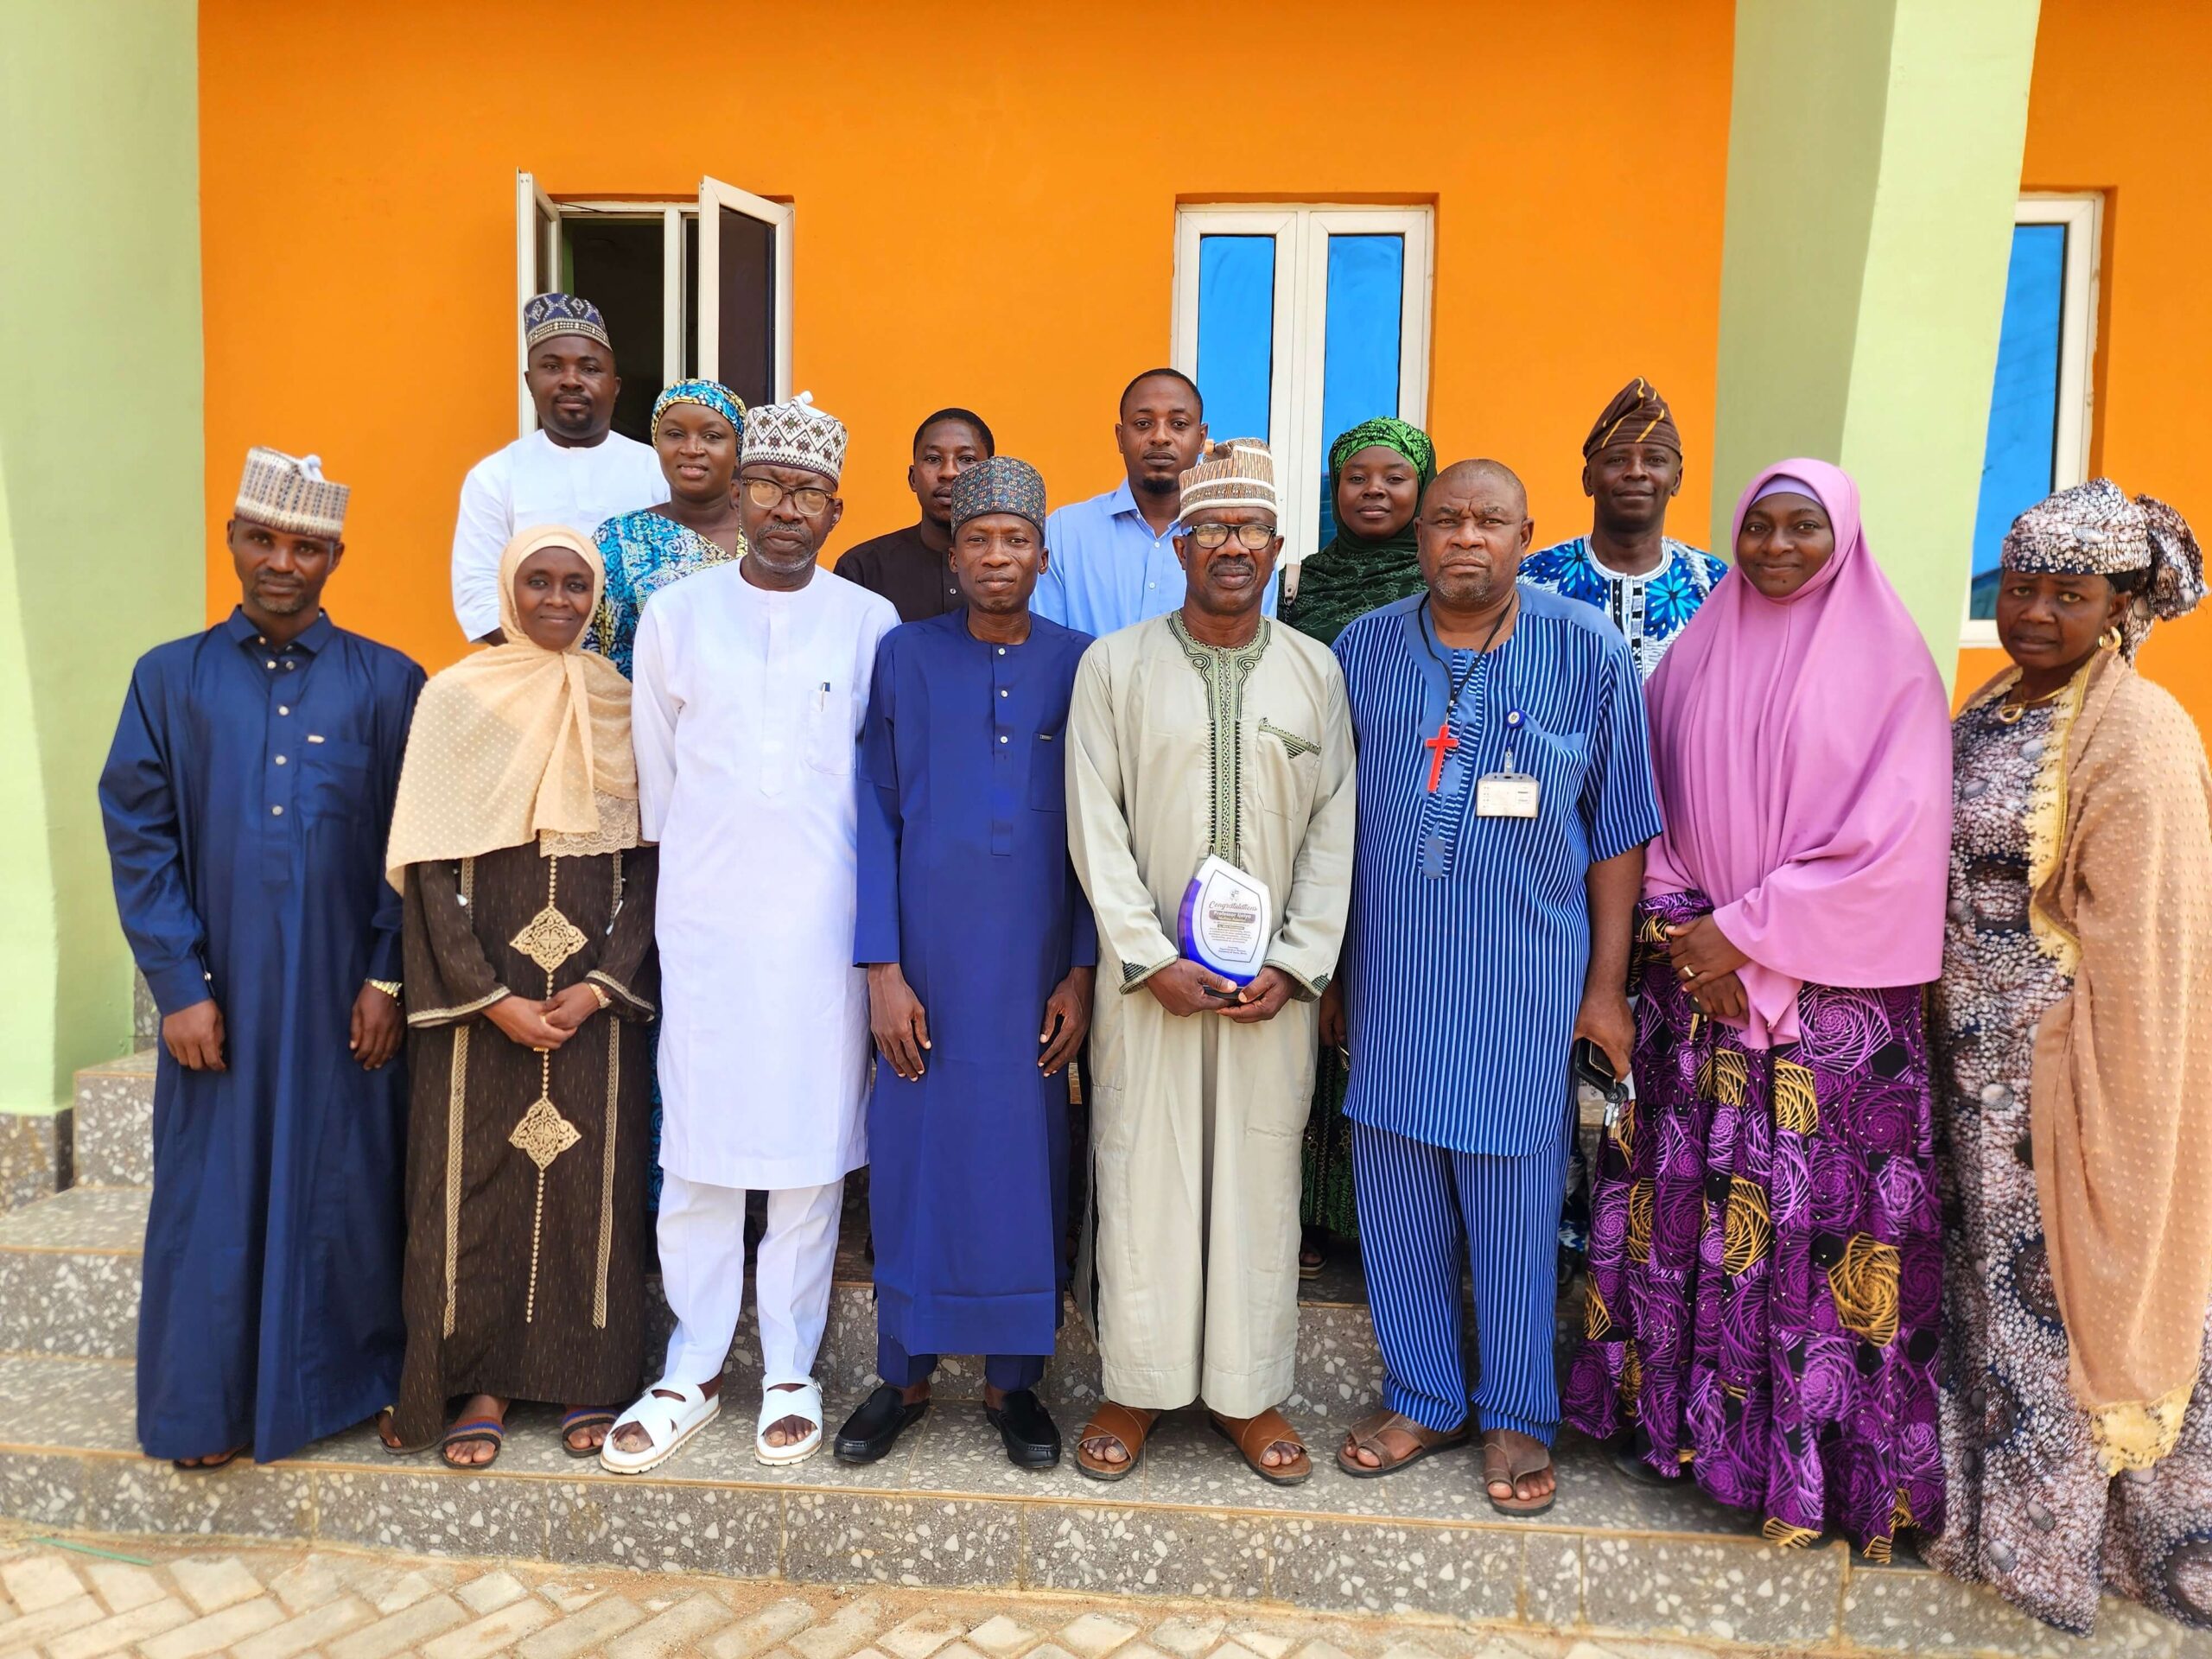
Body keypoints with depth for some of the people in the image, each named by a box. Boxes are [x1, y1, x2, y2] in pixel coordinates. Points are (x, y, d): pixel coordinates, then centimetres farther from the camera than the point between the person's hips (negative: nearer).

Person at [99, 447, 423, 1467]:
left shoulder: (388, 684, 0)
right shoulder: (171, 679, 4)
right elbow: (139, 838, 1)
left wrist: (388, 978, -5)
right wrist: (179, 986, -5)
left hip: (342, 996, -1)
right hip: (219, 993, 1)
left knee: (343, 1188, 8)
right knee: (216, 1194, 10)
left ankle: (355, 1380, 27)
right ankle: (209, 1406, 27)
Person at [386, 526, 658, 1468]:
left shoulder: (623, 706, 5)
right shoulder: (456, 699, 1)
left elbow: (649, 860, 2)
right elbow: (429, 866, -3)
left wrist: (600, 988, -9)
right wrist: (493, 998, -10)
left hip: (598, 993, 1)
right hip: (480, 991, -1)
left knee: (594, 1176, 4)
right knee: (478, 1175, 3)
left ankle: (589, 1378, 17)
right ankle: (482, 1381, 18)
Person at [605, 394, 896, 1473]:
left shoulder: (869, 624, 1)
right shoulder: (674, 616, 5)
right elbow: (655, 776, 12)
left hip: (823, 920, -1)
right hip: (704, 917, 1)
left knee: (812, 1143, 5)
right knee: (697, 1146, 5)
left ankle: (790, 1371, 20)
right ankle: (691, 1372, 20)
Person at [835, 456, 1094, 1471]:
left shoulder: (1079, 665, 3)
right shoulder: (905, 656, 2)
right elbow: (875, 817, 0)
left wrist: (1083, 970, -2)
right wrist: (882, 968, -6)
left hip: (1034, 968, 0)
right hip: (925, 962, 0)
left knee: (1024, 1161, 7)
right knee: (912, 1158, 7)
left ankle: (1012, 1378, 24)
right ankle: (904, 1373, 25)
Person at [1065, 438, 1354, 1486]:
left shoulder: (1317, 672, 6)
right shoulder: (1114, 665, 1)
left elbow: (1333, 829, 3)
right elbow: (1096, 825, -3)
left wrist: (1297, 964, -5)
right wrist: (1151, 959, -10)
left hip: (1273, 979, 1)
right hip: (1149, 974, -1)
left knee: (1261, 1178, 8)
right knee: (1141, 1173, 5)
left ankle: (1248, 1391, 24)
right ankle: (1137, 1387, 22)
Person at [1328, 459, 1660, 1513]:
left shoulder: (1587, 654, -1)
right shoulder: (1363, 652, 4)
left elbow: (1618, 830, 1)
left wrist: (1607, 983, 0)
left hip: (1526, 985, -2)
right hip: (1388, 981, 3)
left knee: (1517, 1207, 7)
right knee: (1396, 1204, 11)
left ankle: (1518, 1420, 27)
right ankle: (1422, 1401, 31)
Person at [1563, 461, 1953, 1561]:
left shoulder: (1890, 662, -1)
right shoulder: (1697, 654, 9)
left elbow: (1890, 837, -8)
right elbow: (1648, 807, 9)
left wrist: (1745, 933, -11)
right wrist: (1681, 933, -5)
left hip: (1831, 992, -3)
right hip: (1694, 976, 3)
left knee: (1815, 1212, -1)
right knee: (1684, 1193, 7)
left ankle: (1817, 1454, 14)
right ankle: (1676, 1413, 22)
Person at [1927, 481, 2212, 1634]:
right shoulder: (1989, 712, 8)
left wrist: (2101, 1098, -15)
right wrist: (1954, 1031, 11)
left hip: (2069, 1068, -7)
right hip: (1980, 1059, 7)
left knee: (2058, 1285, 7)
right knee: (1992, 1269, 17)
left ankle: (2056, 1536, 28)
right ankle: (1997, 1503, 36)